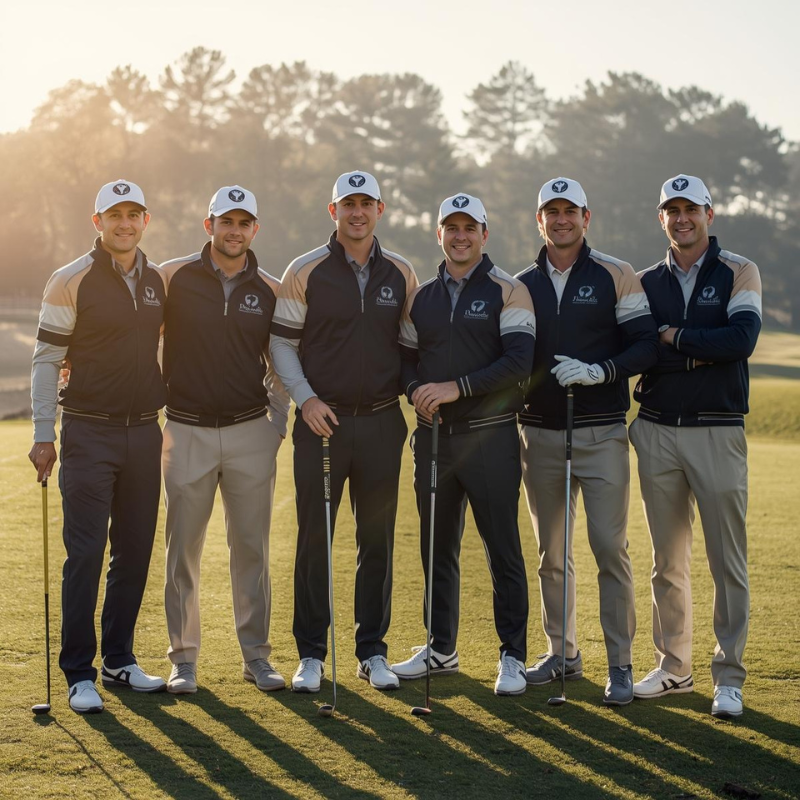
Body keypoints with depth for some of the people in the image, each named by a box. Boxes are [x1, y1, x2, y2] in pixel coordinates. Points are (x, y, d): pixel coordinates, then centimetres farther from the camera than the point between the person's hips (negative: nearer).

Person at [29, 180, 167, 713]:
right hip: (89, 433, -5)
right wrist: (43, 435, -10)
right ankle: (79, 673, 1)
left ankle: (119, 659, 21)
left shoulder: (160, 282, 9)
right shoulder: (71, 282, -5)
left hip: (144, 430, 5)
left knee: (135, 551, 8)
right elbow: (47, 359, -5)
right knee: (85, 554, -6)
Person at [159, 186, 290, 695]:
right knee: (183, 549, 3)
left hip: (251, 433, 2)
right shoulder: (173, 278, -1)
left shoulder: (270, 291, 6)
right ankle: (184, 658, 13)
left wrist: (278, 425, 7)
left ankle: (256, 654, 15)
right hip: (187, 432, -1)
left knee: (252, 547, 5)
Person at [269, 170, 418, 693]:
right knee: (315, 539, 2)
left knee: (378, 539, 7)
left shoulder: (401, 274, 8)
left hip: (382, 422, 2)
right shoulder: (306, 272, -1)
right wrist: (305, 399, -11)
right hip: (322, 420, -2)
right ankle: (312, 653, 11)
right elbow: (282, 342, 0)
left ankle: (373, 650, 17)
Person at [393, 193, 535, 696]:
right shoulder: (421, 298, 14)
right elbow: (407, 358, 17)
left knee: (503, 550, -3)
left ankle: (513, 656, 5)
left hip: (490, 437, -5)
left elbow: (519, 360, -13)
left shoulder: (508, 292, -2)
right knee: (437, 548, 12)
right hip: (433, 437, 5)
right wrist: (417, 390, -5)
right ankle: (441, 649, 24)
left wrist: (458, 387, -19)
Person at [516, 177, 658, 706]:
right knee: (551, 553, 10)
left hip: (601, 433, -4)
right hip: (540, 433, 4)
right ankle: (563, 654, 22)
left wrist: (599, 372, -19)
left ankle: (621, 666, 0)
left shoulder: (615, 276, 0)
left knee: (610, 548, -7)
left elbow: (646, 346, -5)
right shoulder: (522, 285, 11)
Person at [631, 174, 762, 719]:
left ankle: (729, 678, 5)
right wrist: (699, 353, -11)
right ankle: (674, 667, 20)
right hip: (656, 432, 3)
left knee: (728, 560, -3)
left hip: (717, 431, -3)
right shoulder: (646, 283, 12)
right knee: (668, 559, 10)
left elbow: (743, 340, -14)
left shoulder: (739, 272, 2)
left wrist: (673, 337, -9)